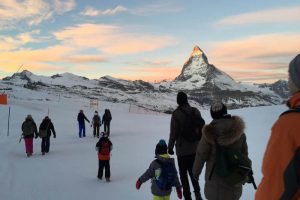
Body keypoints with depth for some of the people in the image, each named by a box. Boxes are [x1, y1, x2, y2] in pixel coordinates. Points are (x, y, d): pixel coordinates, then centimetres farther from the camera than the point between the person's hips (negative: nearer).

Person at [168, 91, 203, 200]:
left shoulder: (176, 114, -17)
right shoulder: (196, 111, -2)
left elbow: (173, 132, -14)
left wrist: (170, 147, -2)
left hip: (182, 149, -4)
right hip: (195, 148, 4)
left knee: (183, 173, 11)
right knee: (192, 171, 22)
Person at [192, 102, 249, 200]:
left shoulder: (210, 133, -18)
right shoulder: (238, 130, -8)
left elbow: (201, 155, -10)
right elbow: (244, 153, 1)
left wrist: (196, 171, 6)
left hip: (215, 178, -3)